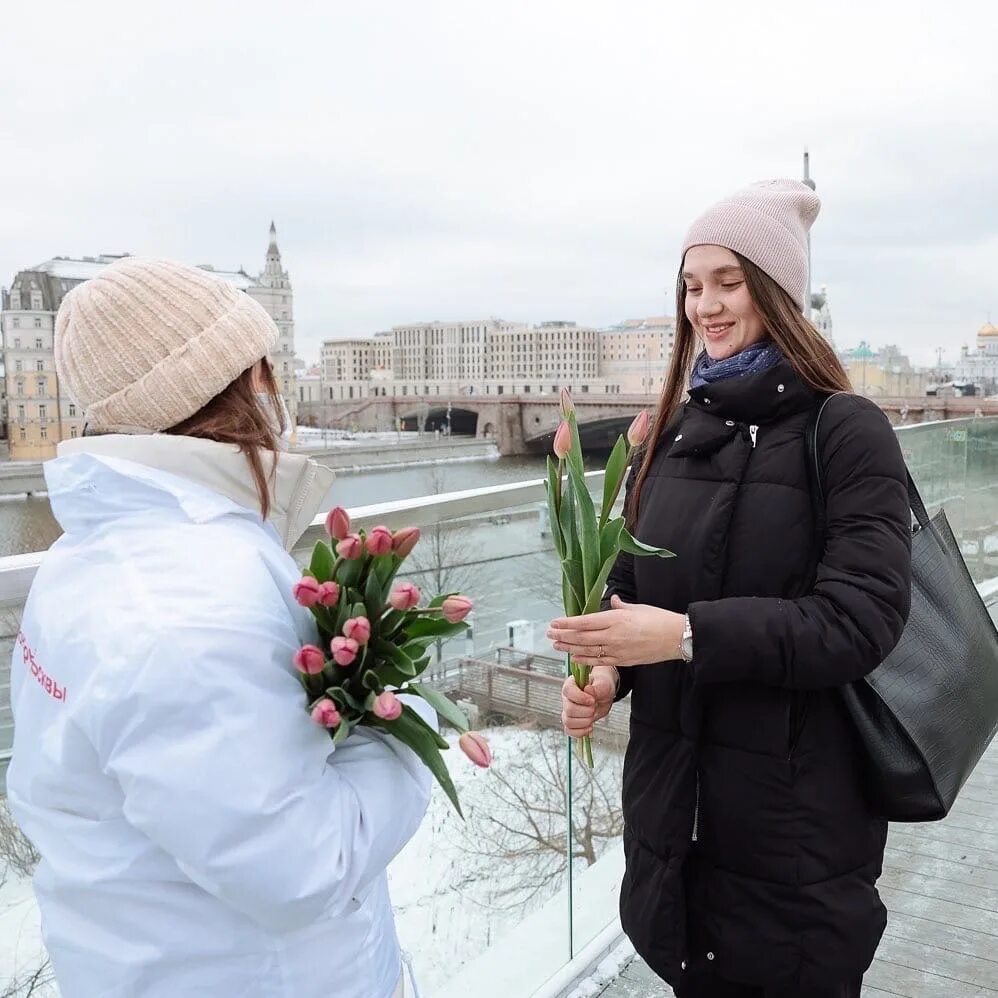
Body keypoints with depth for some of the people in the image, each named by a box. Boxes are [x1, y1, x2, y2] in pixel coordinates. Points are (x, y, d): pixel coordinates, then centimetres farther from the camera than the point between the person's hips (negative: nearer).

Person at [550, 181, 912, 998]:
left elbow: (860, 619, -19)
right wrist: (604, 670, -12)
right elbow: (631, 585, 8)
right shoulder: (674, 433, 6)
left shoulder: (847, 431, -10)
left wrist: (689, 636, -28)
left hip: (796, 813, -4)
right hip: (671, 796, 5)